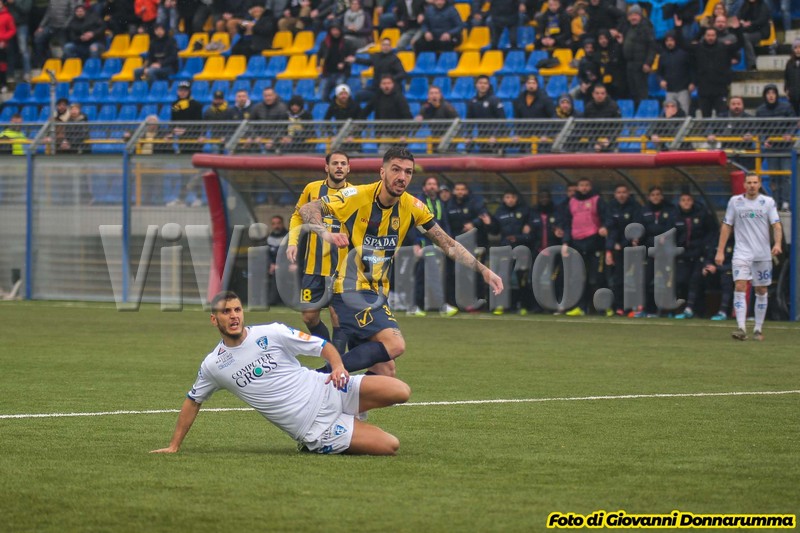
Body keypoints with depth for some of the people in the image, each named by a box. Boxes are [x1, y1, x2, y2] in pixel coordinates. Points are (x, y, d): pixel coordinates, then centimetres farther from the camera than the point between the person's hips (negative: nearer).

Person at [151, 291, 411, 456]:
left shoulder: (271, 334, -3)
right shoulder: (212, 365, 0)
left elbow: (322, 345, 1)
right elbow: (192, 402, 16)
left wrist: (338, 367, -20)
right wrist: (173, 446, 16)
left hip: (328, 392, 2)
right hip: (314, 430, -2)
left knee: (400, 391, -18)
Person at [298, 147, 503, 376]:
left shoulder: (412, 207, 2)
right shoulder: (357, 196, -13)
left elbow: (448, 244, 8)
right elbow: (307, 209, -14)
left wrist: (483, 270, -1)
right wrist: (326, 234, -33)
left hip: (378, 295, 7)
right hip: (352, 289, -7)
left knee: (385, 372, 6)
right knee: (395, 344, -26)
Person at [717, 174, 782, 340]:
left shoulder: (768, 202, 3)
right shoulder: (735, 201, 4)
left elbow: (776, 225, -2)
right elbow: (726, 226, 7)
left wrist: (777, 243, -21)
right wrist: (720, 251, 3)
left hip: (763, 254, 1)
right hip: (742, 252, -1)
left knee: (761, 291, 6)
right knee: (740, 286, -17)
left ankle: (758, 329, 18)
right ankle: (741, 329, -23)